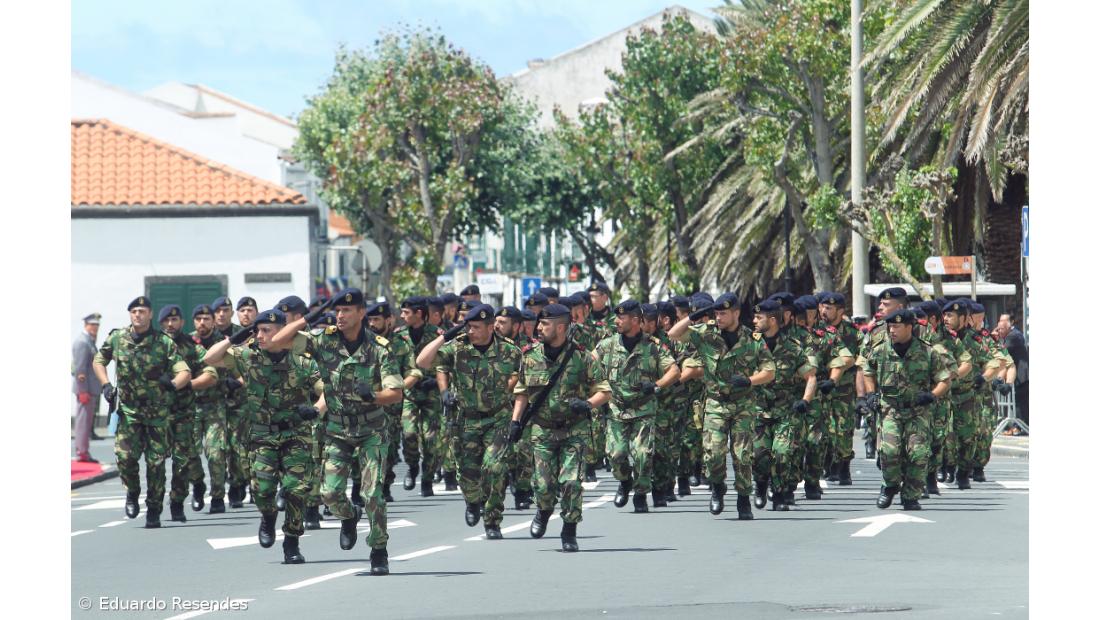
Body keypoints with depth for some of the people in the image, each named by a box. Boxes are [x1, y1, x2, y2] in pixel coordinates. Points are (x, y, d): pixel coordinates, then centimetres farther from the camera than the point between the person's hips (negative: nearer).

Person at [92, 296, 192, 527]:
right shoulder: (116, 339, -1)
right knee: (125, 456, -14)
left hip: (157, 413, -1)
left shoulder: (164, 343, -6)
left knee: (156, 462, -1)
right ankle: (132, 493, 15)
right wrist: (105, 385, -1)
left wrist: (172, 384, -31)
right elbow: (98, 361, 16)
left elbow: (185, 372, -9)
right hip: (128, 410, 1)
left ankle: (154, 510, 14)